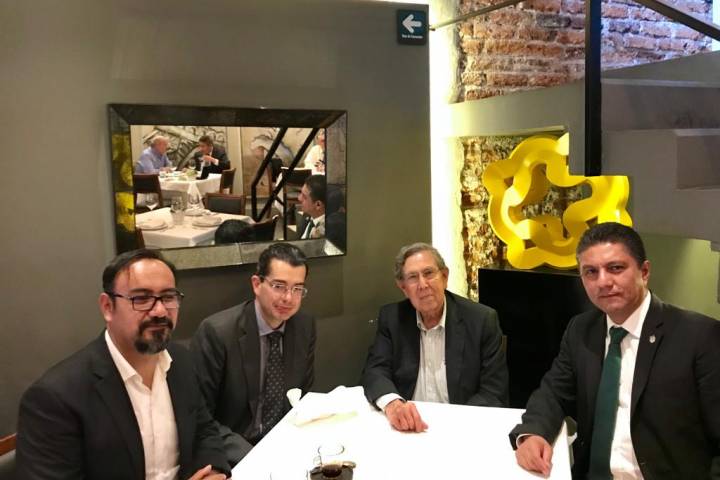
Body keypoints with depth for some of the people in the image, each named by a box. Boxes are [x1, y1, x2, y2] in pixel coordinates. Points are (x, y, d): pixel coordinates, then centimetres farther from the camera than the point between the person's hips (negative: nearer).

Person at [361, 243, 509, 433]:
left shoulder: (482, 320, -5)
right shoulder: (391, 318, 2)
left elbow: (493, 394, -6)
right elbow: (375, 371, -6)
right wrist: (392, 403, -27)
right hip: (406, 428, 3)